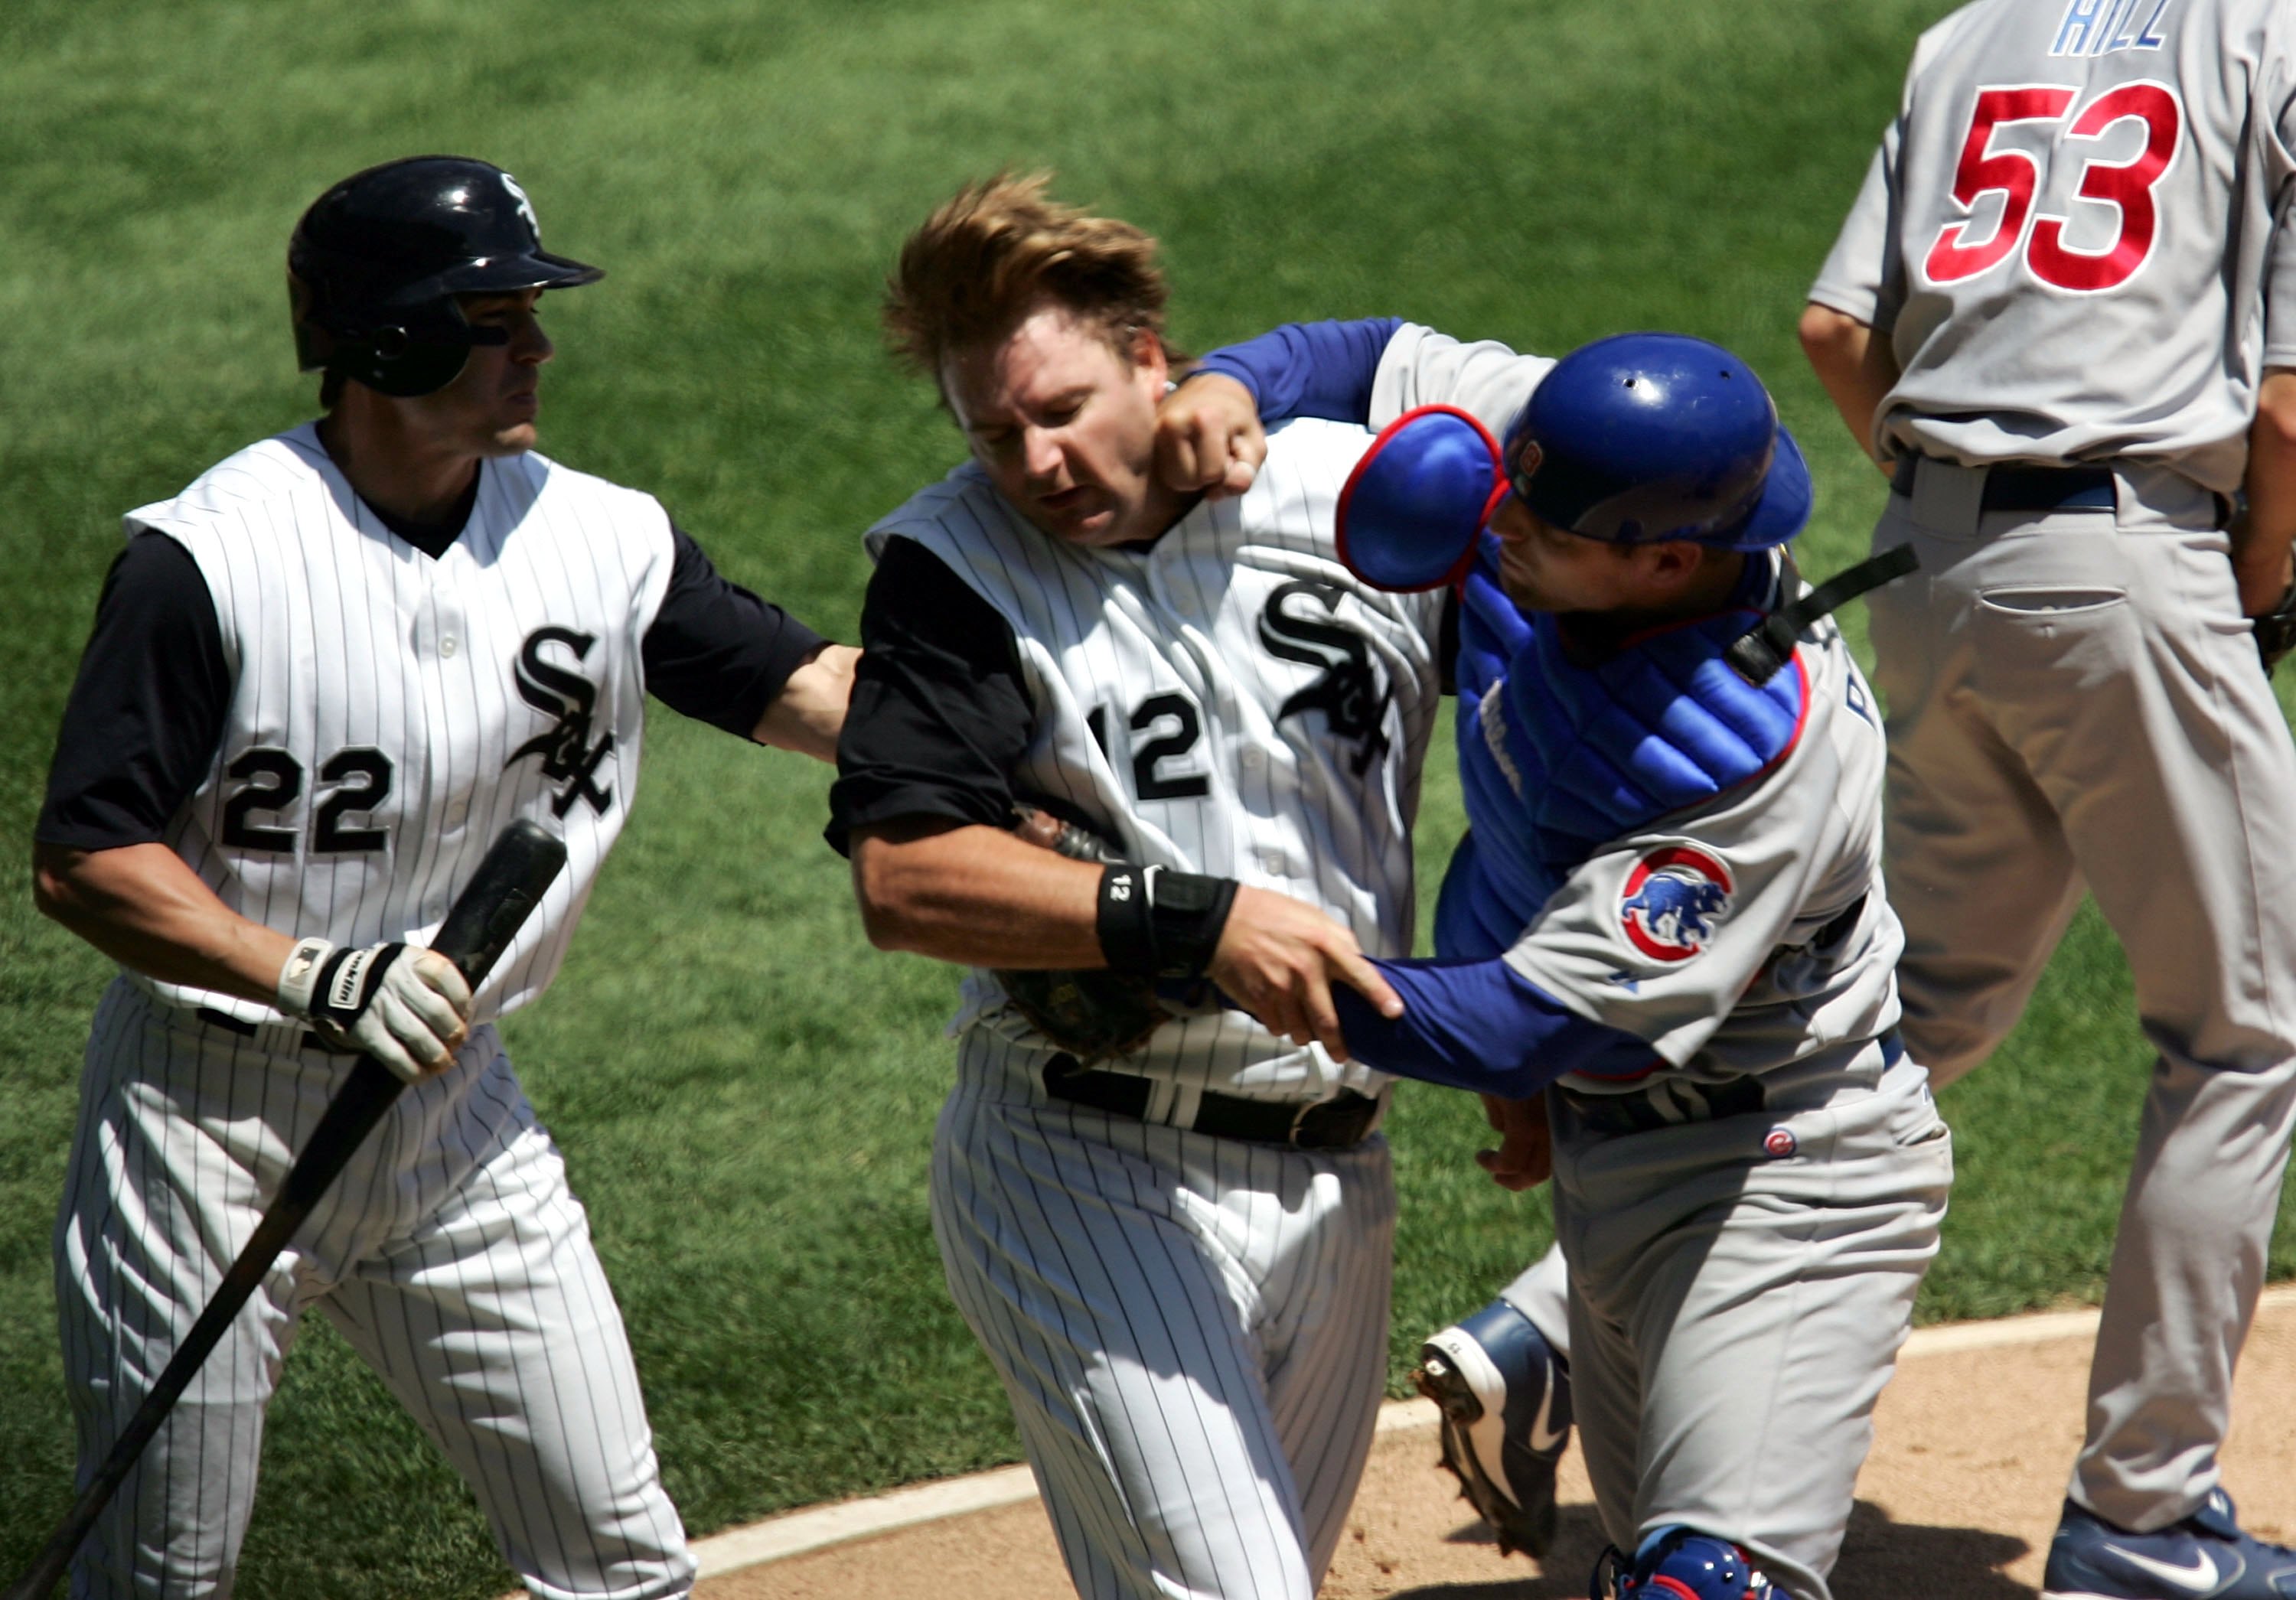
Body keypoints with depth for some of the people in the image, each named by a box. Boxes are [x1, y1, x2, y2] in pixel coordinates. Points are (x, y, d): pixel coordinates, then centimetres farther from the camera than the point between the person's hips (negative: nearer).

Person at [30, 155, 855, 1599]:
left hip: (453, 1121, 5)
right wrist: (314, 976, -27)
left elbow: (817, 691, -5)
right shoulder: (209, 557, -16)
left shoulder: (602, 540, -1)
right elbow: (83, 861, -16)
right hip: (211, 1115, -4)